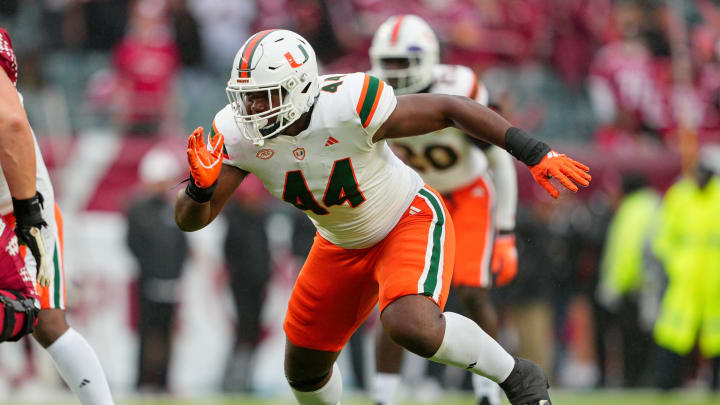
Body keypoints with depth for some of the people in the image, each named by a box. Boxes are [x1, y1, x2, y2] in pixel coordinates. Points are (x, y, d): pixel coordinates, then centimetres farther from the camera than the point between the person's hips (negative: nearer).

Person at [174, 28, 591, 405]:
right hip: (342, 246, 6)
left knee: (411, 325, -34)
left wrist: (536, 154, -25)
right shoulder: (238, 133, -20)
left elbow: (451, 109, -24)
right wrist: (201, 185, -41)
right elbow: (190, 219, -16)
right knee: (305, 372, 14)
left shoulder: (348, 106, -34)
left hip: (409, 221, -6)